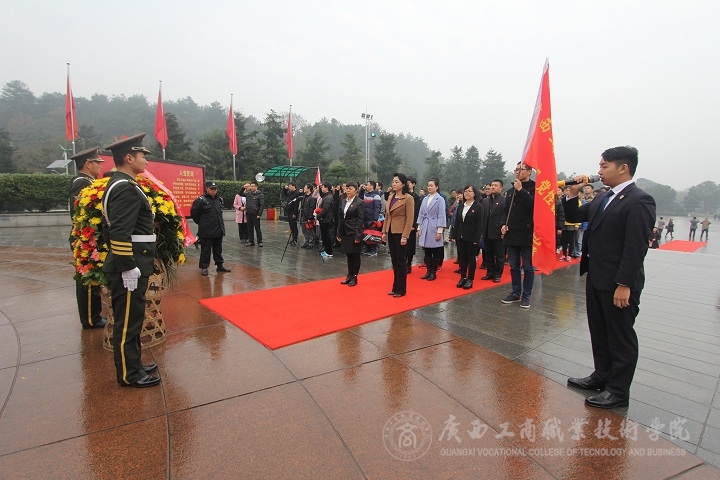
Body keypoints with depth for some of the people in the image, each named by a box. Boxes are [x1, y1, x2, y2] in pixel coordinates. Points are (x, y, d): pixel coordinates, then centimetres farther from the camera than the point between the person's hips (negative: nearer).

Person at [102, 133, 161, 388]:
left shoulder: (120, 184, 15)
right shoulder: (127, 188, -17)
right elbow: (120, 234, -25)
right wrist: (129, 269, -23)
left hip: (131, 265, 10)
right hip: (129, 267, -10)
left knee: (131, 319, 18)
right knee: (127, 321, 1)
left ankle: (133, 365, 31)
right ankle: (129, 375, 14)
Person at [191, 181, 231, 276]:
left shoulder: (219, 199, 8)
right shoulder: (201, 200, -13)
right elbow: (194, 213, -7)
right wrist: (201, 223, 3)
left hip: (219, 229, 6)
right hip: (206, 231, -6)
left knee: (218, 249, 15)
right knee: (206, 249, 2)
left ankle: (220, 265, 25)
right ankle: (204, 267, 13)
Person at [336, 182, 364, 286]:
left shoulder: (359, 202, -9)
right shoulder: (344, 201, 9)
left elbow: (360, 220, -12)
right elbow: (340, 218, 11)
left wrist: (358, 236, -16)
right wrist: (339, 233, 8)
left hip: (354, 233, -6)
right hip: (345, 232, 6)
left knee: (355, 255, 4)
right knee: (348, 255, 12)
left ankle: (354, 277, 14)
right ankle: (349, 275, 23)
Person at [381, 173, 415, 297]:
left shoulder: (408, 198, -10)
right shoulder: (390, 196, 11)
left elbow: (410, 219, -14)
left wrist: (405, 236, -18)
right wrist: (384, 231, 10)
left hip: (400, 233, -7)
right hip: (391, 232, 7)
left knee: (400, 261, 2)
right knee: (394, 261, 12)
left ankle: (401, 289, 13)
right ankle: (395, 287, 22)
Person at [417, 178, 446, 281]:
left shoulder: (440, 199, -5)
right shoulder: (425, 199, 10)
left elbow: (441, 216, -8)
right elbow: (420, 214, 13)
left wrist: (439, 231, -12)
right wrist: (419, 228, 9)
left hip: (434, 228, -5)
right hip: (425, 228, 5)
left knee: (436, 252, 3)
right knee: (427, 251, 9)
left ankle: (433, 272, 13)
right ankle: (428, 271, 19)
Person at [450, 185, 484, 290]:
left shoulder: (478, 207, -5)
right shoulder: (460, 206, 10)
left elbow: (480, 224, -9)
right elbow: (457, 222, 10)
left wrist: (477, 239, -15)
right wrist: (454, 235, 5)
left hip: (471, 237, -5)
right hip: (460, 237, 5)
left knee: (471, 258, 4)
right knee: (461, 257, 8)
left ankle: (470, 279, 11)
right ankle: (463, 277, 18)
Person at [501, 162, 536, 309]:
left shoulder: (534, 188, -3)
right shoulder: (510, 191, 15)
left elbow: (534, 205, -21)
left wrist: (521, 190, -20)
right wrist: (504, 224, 0)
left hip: (527, 235, -6)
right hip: (511, 234, 6)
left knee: (528, 267, 4)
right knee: (514, 267, 12)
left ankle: (526, 295, 12)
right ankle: (516, 293, 23)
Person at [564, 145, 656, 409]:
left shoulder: (639, 201, -16)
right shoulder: (603, 198, 11)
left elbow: (636, 247, -21)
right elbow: (574, 217, 18)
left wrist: (624, 285, -23)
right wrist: (572, 195, 2)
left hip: (618, 284, -8)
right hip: (596, 279, 9)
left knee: (621, 337, 7)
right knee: (599, 333, 19)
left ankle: (618, 391, 20)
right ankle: (602, 376, 35)